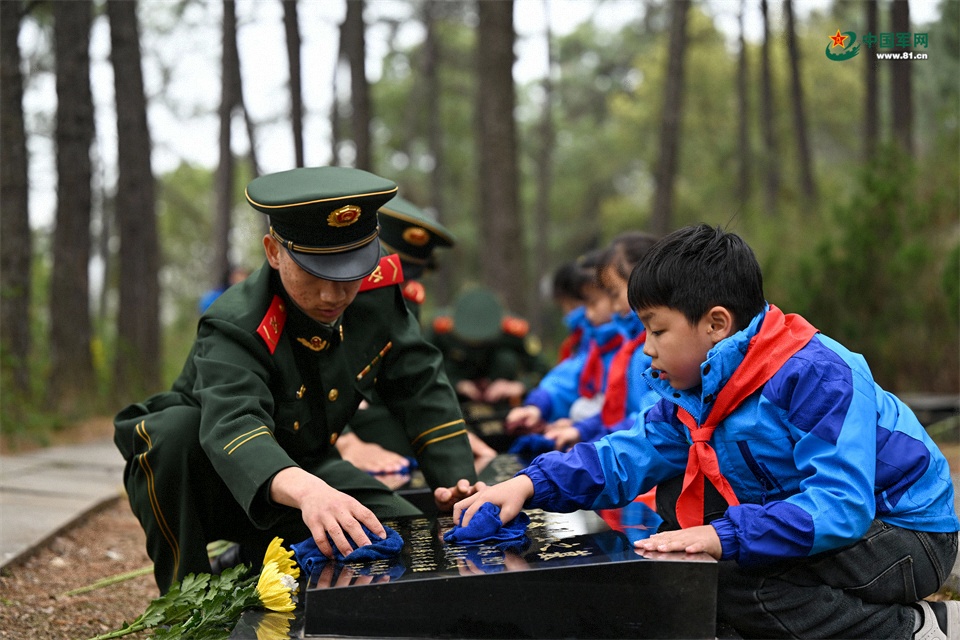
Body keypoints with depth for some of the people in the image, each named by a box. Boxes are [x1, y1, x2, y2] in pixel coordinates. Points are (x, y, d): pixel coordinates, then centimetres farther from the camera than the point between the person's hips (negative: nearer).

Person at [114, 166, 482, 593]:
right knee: (176, 427, -37)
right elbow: (233, 424, -51)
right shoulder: (236, 327, -32)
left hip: (302, 468, 5)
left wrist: (457, 478, -18)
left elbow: (421, 385, -5)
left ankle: (258, 558, 12)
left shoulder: (376, 289, -15)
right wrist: (305, 490, -71)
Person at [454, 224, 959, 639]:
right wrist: (529, 484, -12)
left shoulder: (819, 376, -26)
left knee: (736, 580, -27)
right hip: (827, 526, 9)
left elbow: (840, 505, -35)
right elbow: (628, 455, 2)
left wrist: (725, 538, -43)